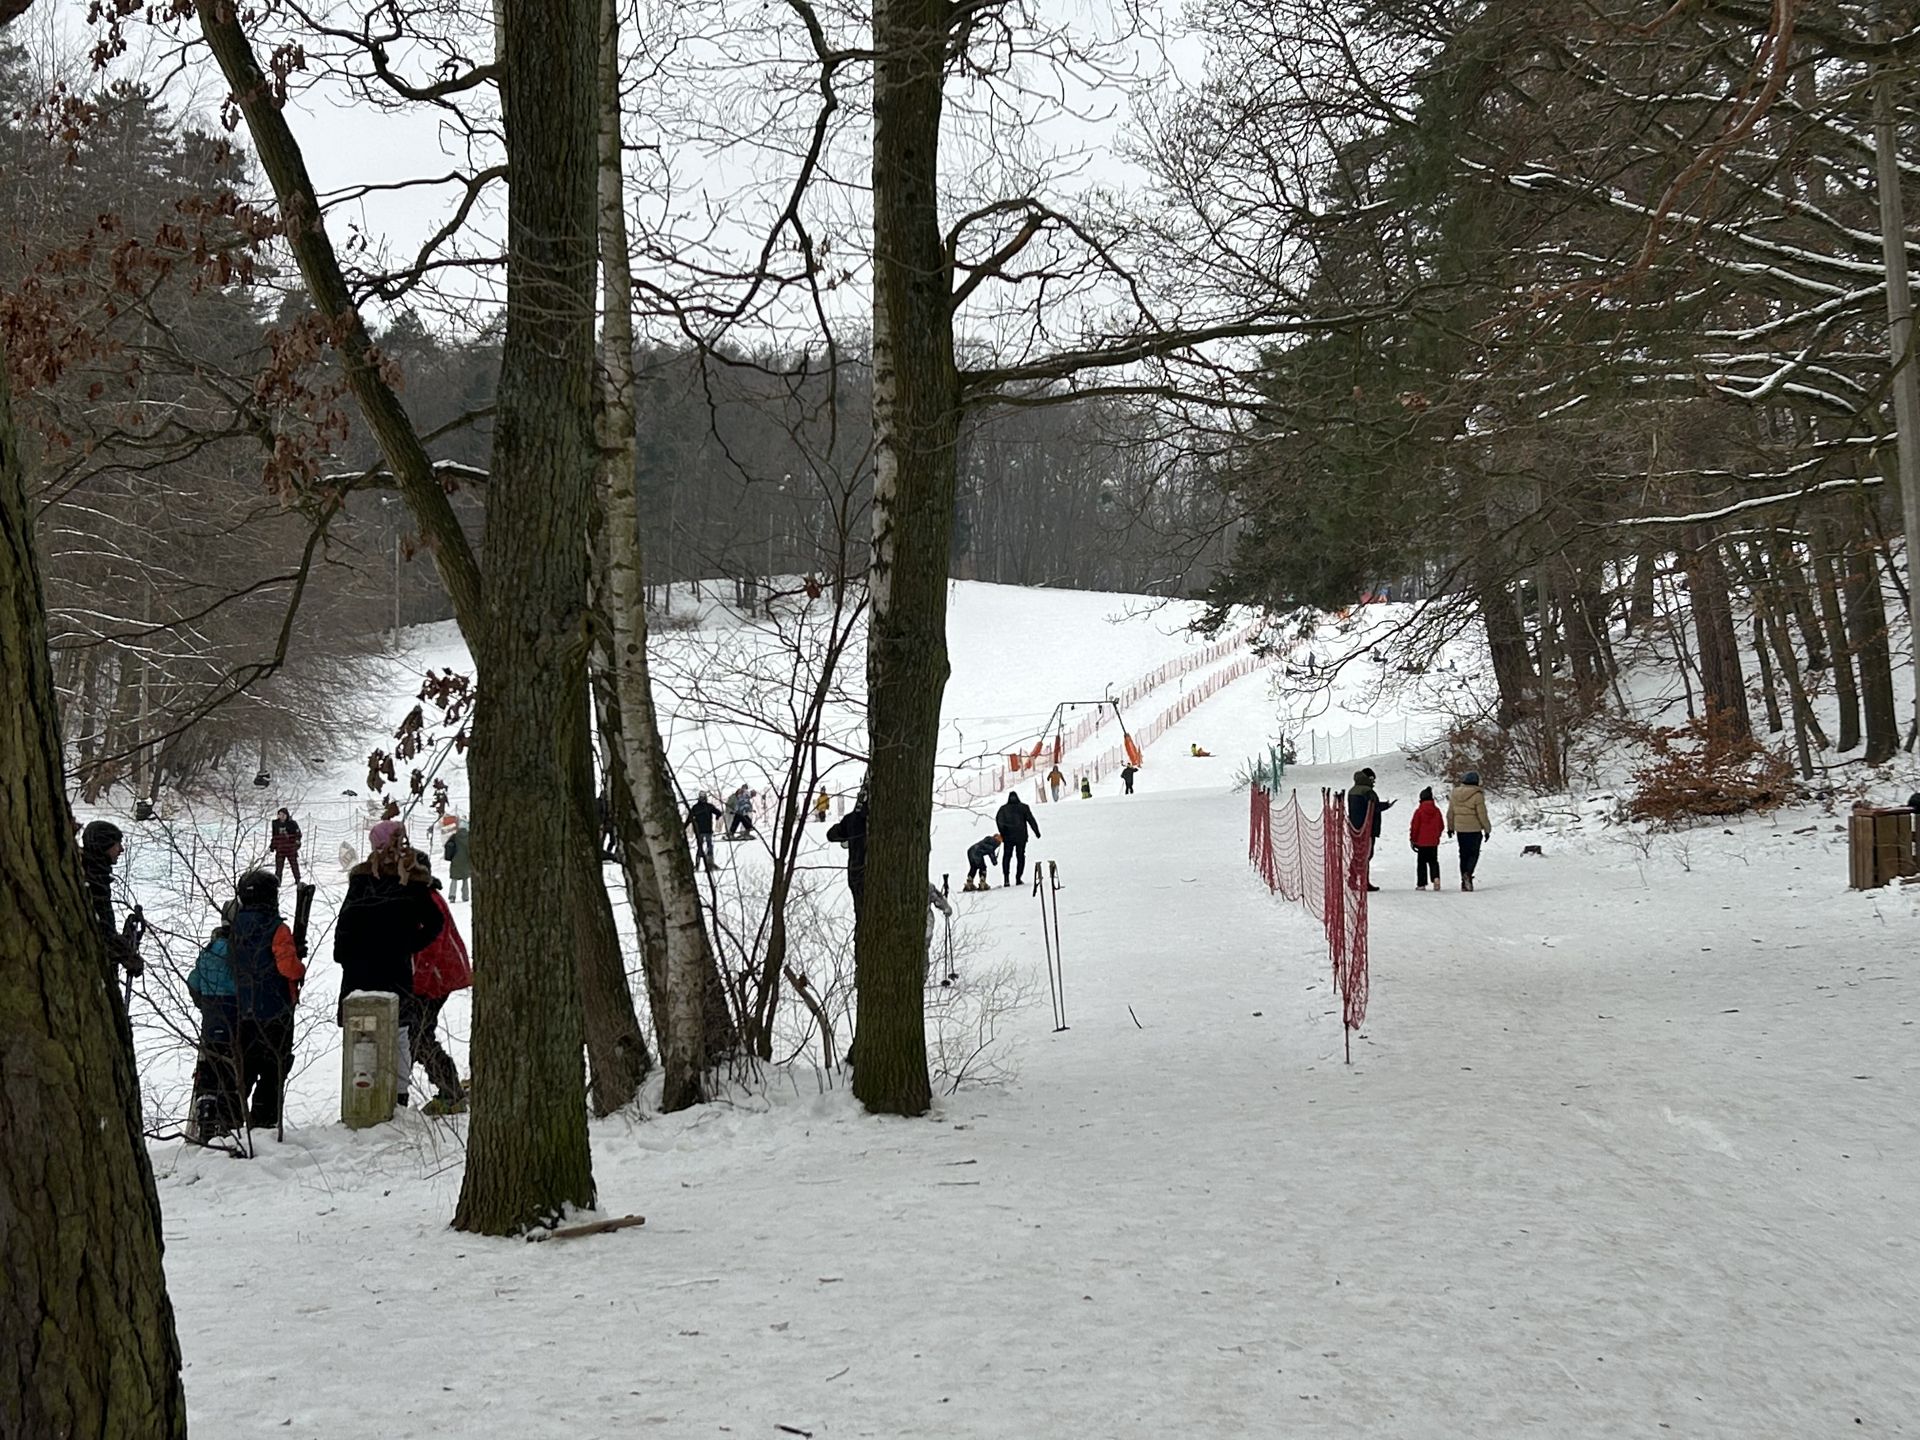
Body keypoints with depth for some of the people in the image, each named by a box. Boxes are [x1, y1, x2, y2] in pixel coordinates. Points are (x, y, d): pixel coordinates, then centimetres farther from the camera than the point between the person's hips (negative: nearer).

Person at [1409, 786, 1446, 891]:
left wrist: (1413, 839, 2)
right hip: (1434, 842, 3)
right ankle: (1436, 877, -12)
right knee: (1433, 861, 12)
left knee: (1421, 862, 6)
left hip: (1421, 842, -3)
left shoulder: (1419, 811, -11)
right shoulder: (1436, 810, 1)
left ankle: (1421, 884, 4)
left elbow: (1414, 827, -9)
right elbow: (1441, 826, 9)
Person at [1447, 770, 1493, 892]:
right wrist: (1487, 829, -2)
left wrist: (1450, 827, 25)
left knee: (1464, 854, 12)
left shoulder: (1455, 794, 4)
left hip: (1460, 830, 5)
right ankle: (1468, 873, -21)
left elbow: (1450, 813, 12)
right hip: (1474, 830, -5)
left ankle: (1464, 882, 11)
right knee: (1474, 853, 4)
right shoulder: (1477, 795, -13)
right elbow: (1482, 814, -12)